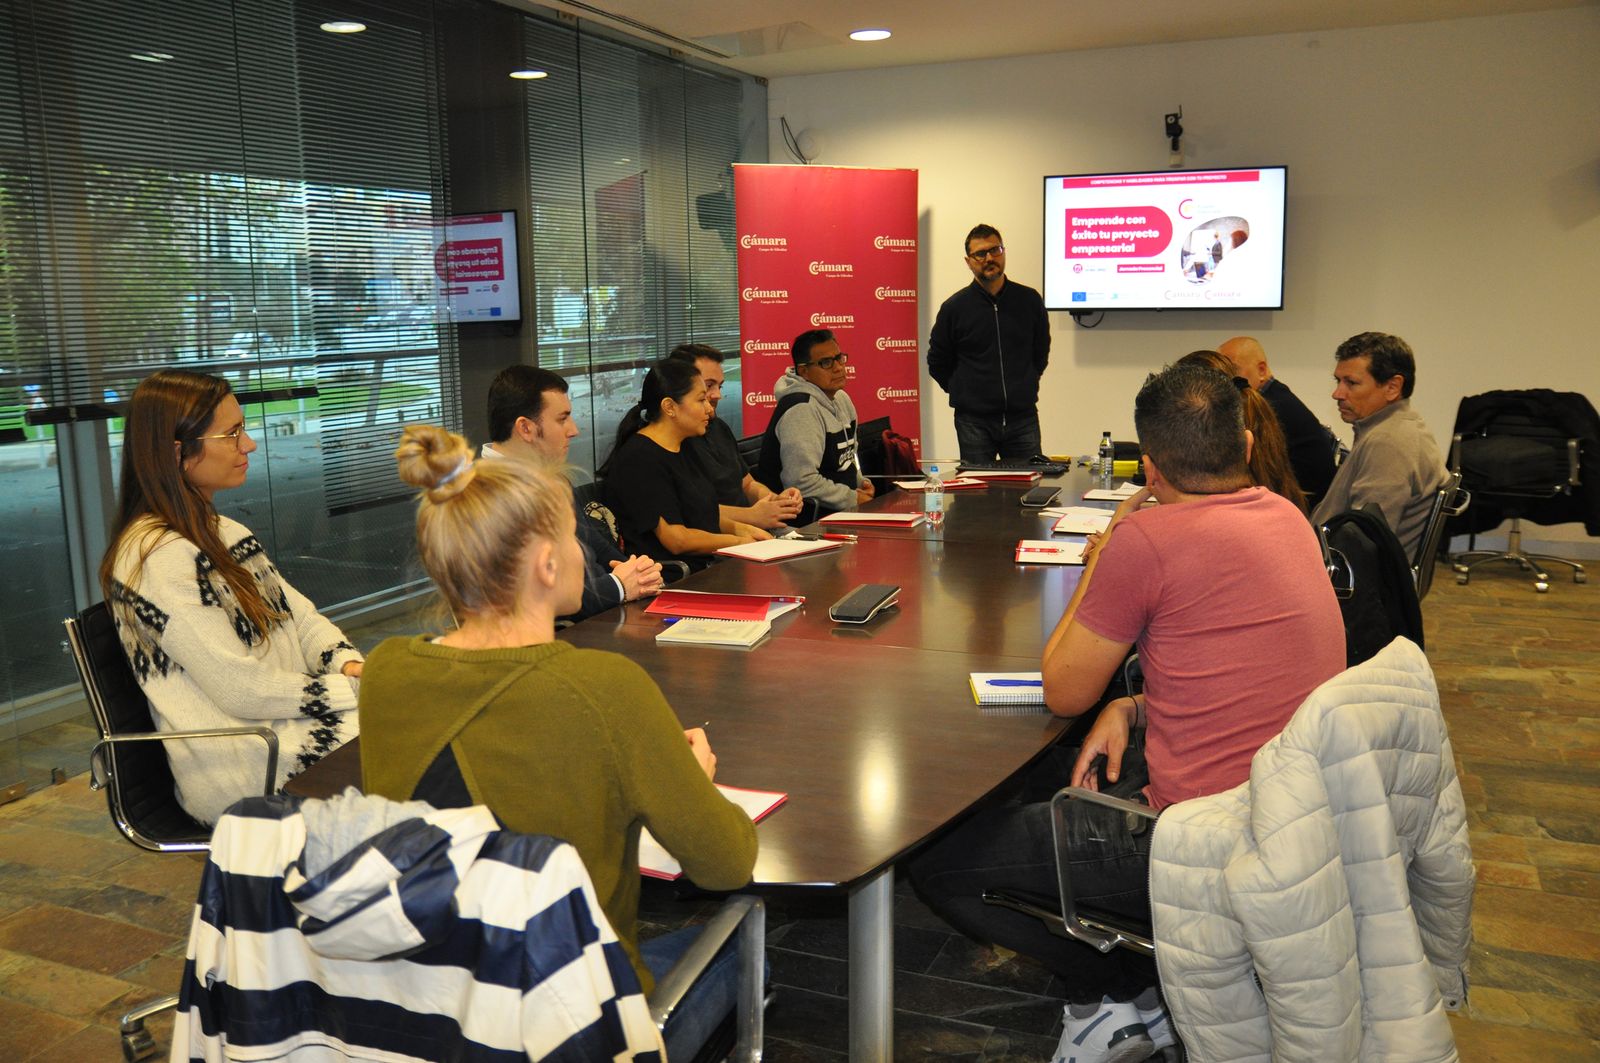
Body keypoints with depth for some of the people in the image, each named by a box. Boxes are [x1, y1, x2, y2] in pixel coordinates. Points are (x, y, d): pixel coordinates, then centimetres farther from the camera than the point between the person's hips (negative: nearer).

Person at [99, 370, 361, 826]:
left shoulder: (222, 532, 13)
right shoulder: (156, 557, -17)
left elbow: (300, 615, 13)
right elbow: (244, 690, -18)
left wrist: (349, 665, -7)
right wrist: (352, 690, -14)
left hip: (288, 722, 8)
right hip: (237, 767, -8)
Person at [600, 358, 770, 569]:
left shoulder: (679, 449, 16)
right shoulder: (640, 460, -15)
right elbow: (677, 540, -17)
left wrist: (738, 528, 9)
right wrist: (738, 541, -5)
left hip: (705, 566, 9)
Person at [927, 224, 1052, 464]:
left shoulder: (1030, 300, 5)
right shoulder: (954, 307, -1)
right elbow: (937, 363, 9)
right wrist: (965, 394, 7)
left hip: (1023, 418, 2)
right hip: (974, 422, -2)